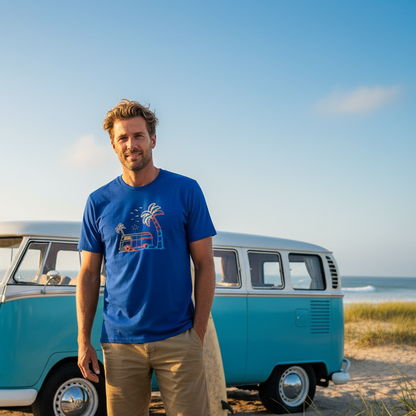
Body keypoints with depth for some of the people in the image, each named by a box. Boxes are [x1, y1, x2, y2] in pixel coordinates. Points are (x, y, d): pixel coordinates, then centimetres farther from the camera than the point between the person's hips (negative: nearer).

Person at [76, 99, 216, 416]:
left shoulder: (186, 191, 1)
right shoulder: (99, 202, 7)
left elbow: (204, 264, 1)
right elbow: (89, 274, 9)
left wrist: (199, 332, -5)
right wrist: (83, 341, 3)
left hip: (177, 339, -1)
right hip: (120, 343, 2)